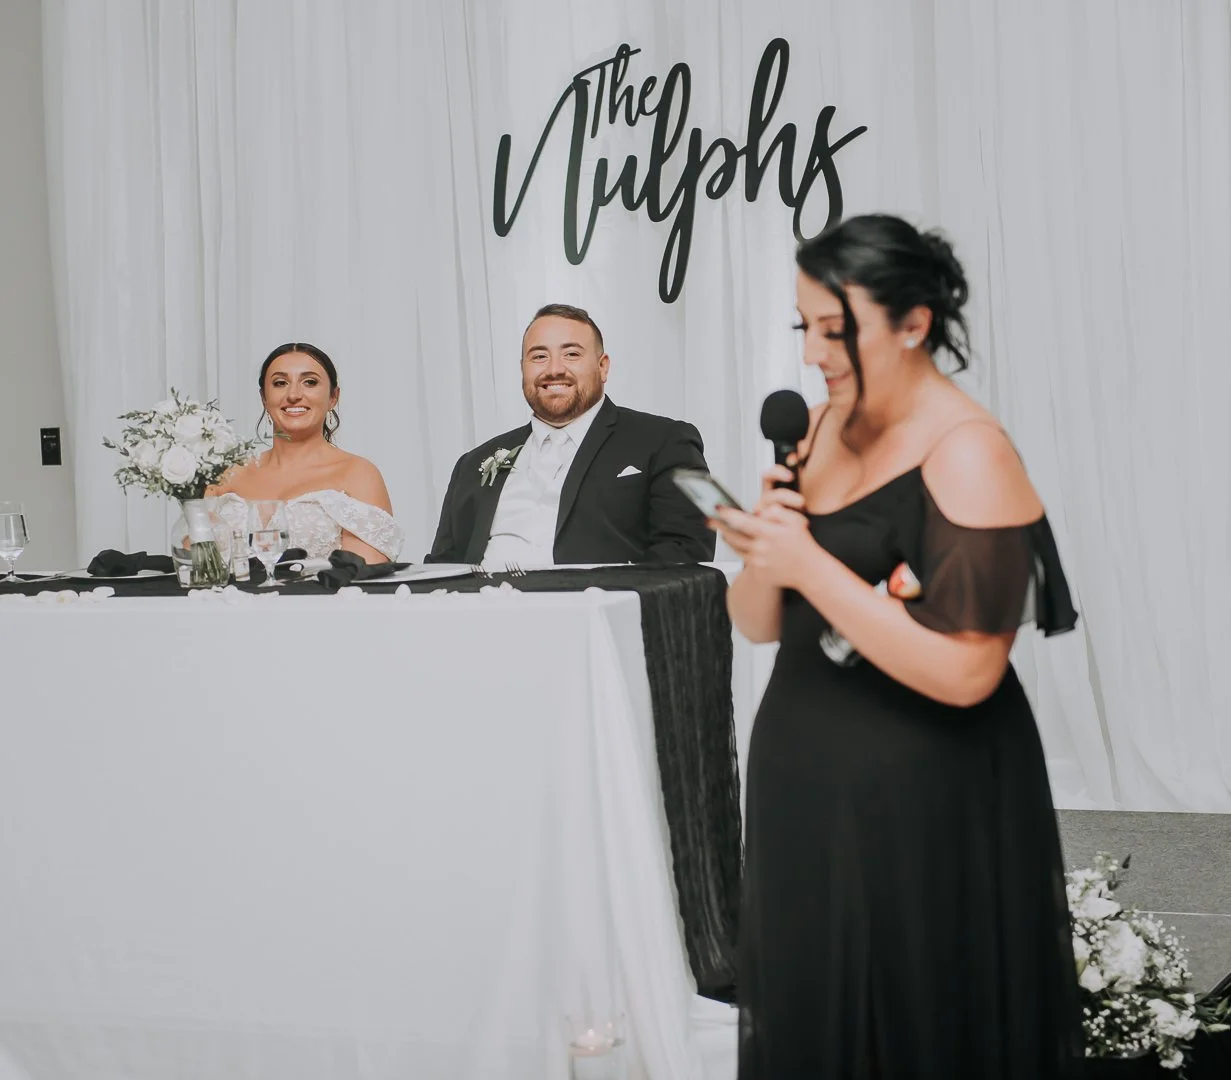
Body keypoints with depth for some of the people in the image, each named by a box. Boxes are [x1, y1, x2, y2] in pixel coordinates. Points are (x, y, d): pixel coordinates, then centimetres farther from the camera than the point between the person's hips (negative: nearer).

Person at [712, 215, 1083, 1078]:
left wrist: (810, 565, -22)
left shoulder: (968, 455, -16)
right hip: (804, 787, 7)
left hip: (924, 808, -7)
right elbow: (758, 624, 9)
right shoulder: (821, 432, 5)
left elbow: (963, 672, -22)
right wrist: (764, 551, -12)